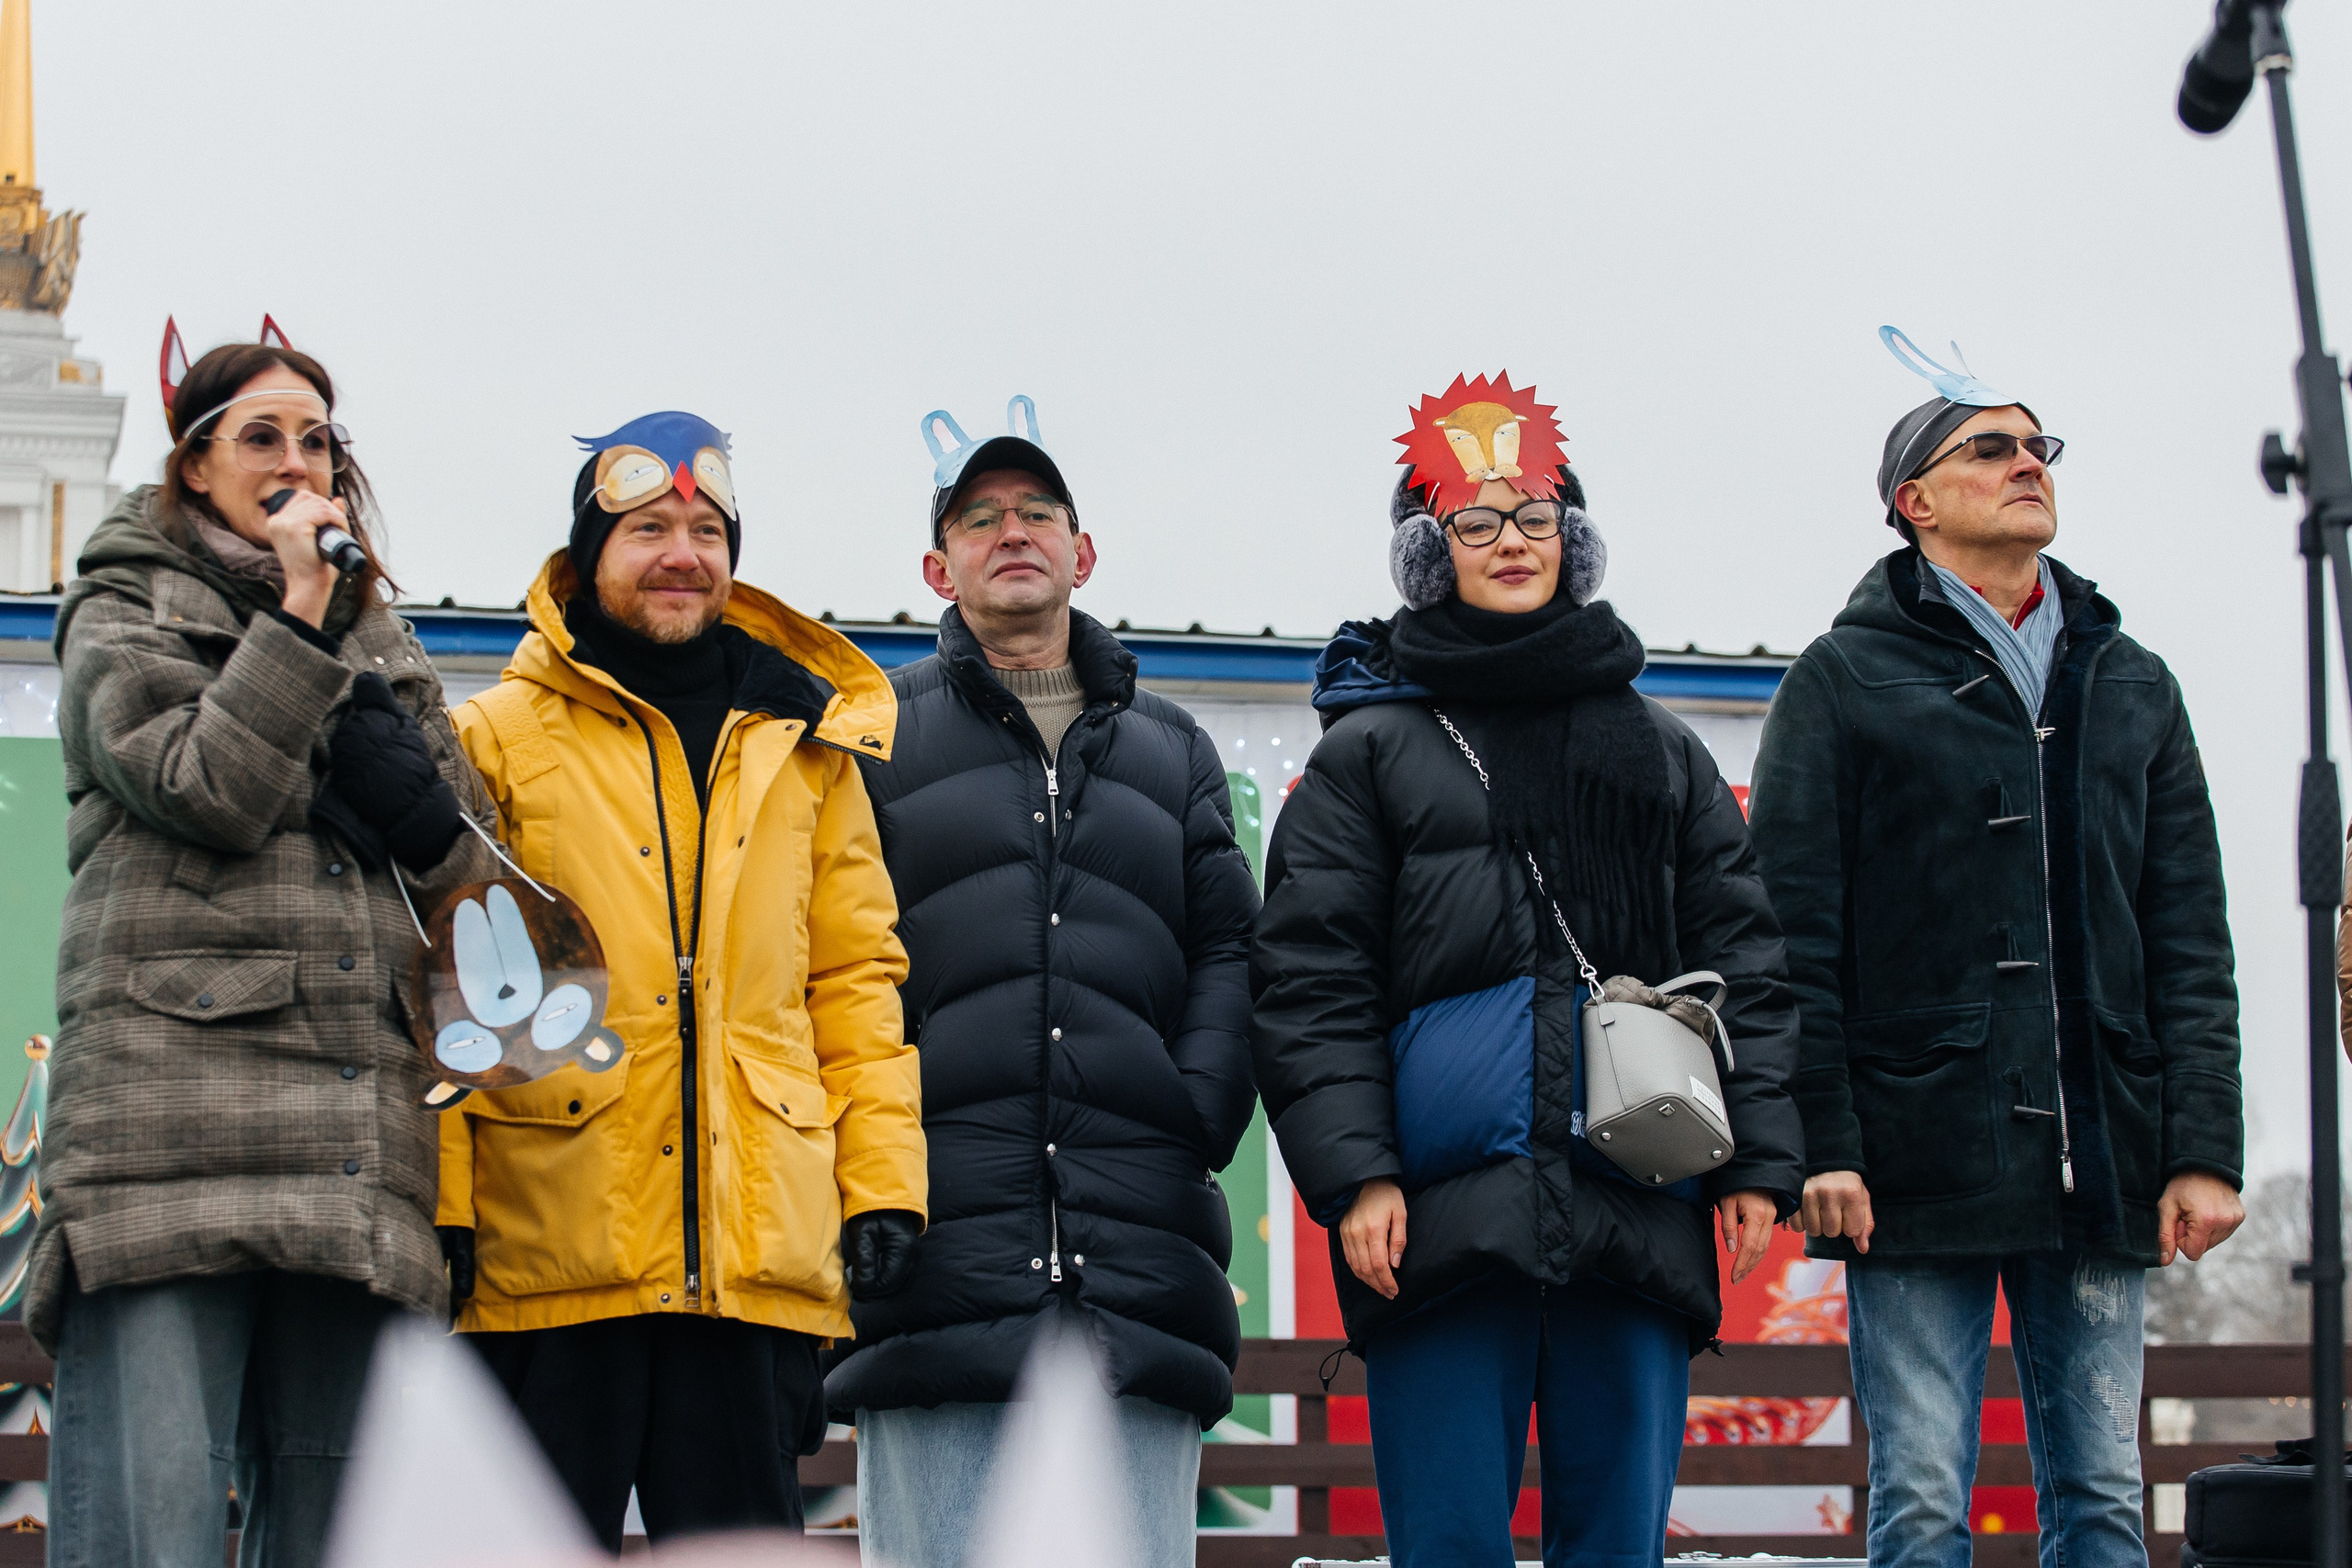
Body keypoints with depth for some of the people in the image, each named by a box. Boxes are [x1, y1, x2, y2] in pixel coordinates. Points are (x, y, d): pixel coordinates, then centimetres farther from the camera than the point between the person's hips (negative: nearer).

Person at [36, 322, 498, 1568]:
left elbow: (461, 856, 18)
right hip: (171, 1129, -5)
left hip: (357, 1148, 5)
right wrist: (299, 614, -2)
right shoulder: (124, 612, 12)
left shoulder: (379, 642, 27)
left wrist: (396, 785, -1)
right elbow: (205, 789, -5)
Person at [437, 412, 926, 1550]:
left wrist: (882, 1179, 5)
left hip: (761, 1253, 3)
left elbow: (857, 979, 15)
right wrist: (435, 1202, -7)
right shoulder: (497, 742, 6)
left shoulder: (806, 749, 16)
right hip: (550, 1244, -3)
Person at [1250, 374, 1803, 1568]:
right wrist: (1352, 1174, -9)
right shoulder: (1368, 751, 11)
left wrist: (1757, 1158, 3)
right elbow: (1311, 978, 3)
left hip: (1637, 1215, 3)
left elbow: (1741, 960, 15)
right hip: (1448, 1209, -2)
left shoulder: (1660, 751, 19)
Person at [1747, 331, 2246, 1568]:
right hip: (1923, 1162, -4)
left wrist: (2203, 1149, 3)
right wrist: (1819, 1140, -11)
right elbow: (1794, 936, -2)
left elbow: (2189, 941, 13)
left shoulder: (2130, 685, 17)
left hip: (2100, 1169, 4)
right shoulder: (1849, 677, 5)